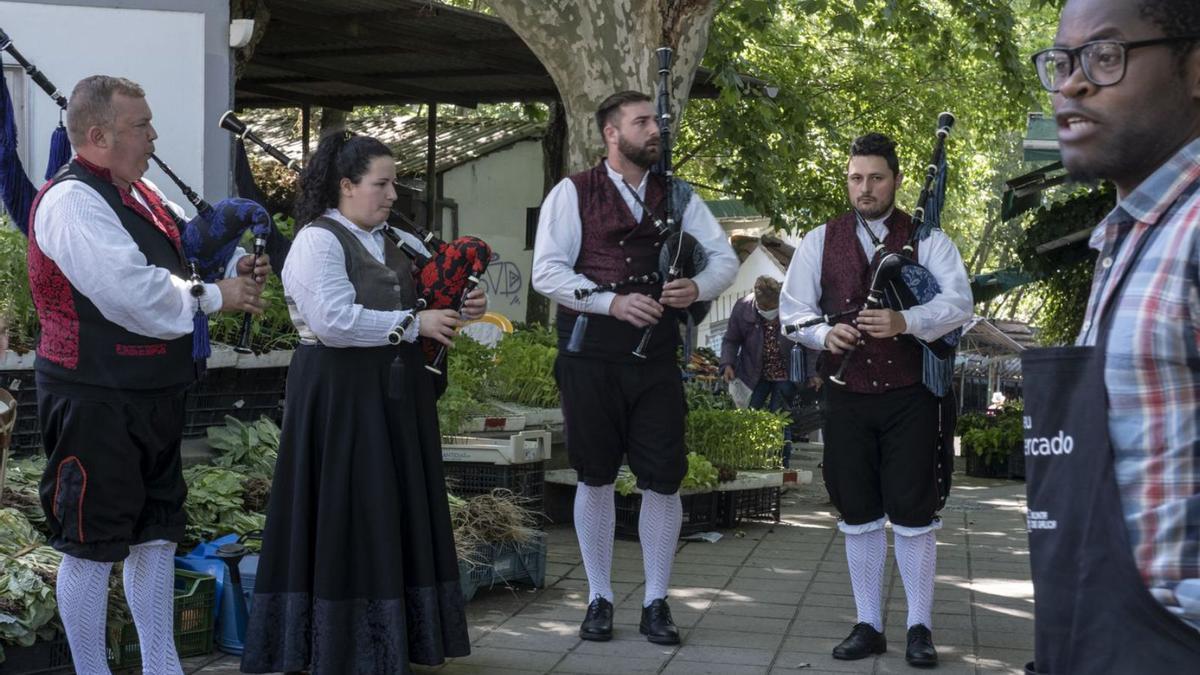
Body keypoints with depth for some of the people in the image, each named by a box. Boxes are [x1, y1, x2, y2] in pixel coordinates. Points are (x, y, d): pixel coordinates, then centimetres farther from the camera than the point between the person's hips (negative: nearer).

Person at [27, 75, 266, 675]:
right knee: (91, 542, 1)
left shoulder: (141, 196, 13)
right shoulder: (73, 202, -17)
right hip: (94, 401, -10)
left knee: (156, 532, 15)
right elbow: (131, 292, -27)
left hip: (151, 394, 10)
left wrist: (235, 266, 1)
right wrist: (214, 297, -15)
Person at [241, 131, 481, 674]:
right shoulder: (318, 241, -12)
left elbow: (413, 305, 21)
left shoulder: (394, 245, 14)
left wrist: (459, 308, 1)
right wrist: (415, 324, -18)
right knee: (346, 521, -3)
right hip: (339, 396, -8)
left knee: (396, 516, 11)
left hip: (394, 394, 8)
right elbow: (334, 321, -23)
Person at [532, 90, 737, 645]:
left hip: (657, 355, 3)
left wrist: (698, 287, -11)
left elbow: (725, 257, 11)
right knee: (595, 477, 7)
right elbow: (547, 271, -8)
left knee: (663, 479, 1)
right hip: (591, 354, -2)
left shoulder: (677, 197, 11)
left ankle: (656, 603, 14)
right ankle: (599, 599, 20)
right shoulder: (572, 194, -1)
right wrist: (613, 302, -18)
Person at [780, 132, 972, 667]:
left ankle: (919, 628, 12)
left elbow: (959, 303, -8)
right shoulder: (820, 241, 8)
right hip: (848, 396, 2)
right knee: (858, 515, 8)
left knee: (913, 513, 1)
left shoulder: (927, 239, 3)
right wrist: (825, 334, -16)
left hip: (910, 396, -2)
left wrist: (905, 321, -25)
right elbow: (793, 309, 5)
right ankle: (868, 625, 19)